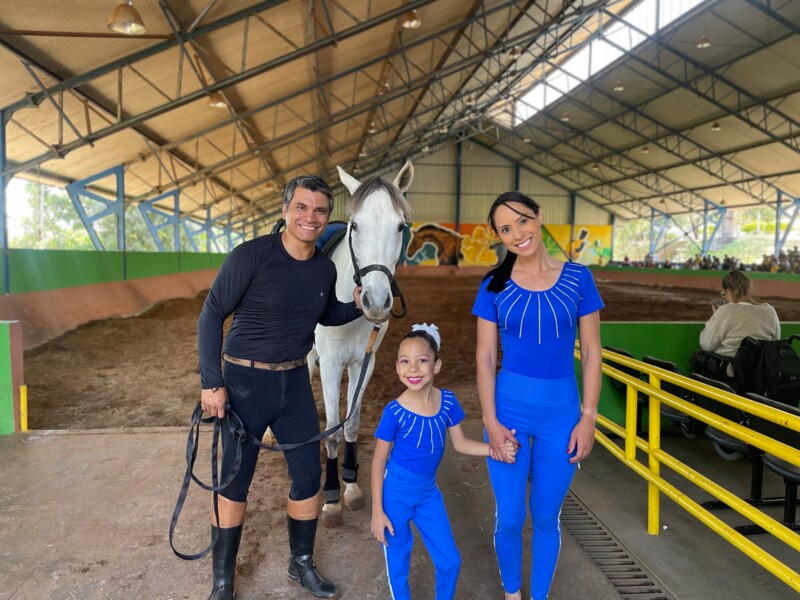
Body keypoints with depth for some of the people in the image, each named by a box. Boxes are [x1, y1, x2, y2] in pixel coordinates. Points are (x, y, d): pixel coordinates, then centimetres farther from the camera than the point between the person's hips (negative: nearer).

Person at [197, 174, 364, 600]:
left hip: (295, 381, 5)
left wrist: (357, 306, -4)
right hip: (244, 382, -5)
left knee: (309, 476, 11)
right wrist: (211, 383, -15)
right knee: (234, 485, 8)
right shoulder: (251, 255, -18)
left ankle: (301, 564, 35)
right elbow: (211, 315, -14)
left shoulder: (326, 269, -2)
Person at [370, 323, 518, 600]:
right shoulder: (395, 411, -22)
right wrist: (377, 511, -10)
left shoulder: (447, 401, -11)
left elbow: (460, 443, 2)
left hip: (428, 494, 4)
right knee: (398, 565, 12)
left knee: (450, 562, 16)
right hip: (395, 494, -4)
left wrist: (496, 449, -13)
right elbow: (379, 460, -12)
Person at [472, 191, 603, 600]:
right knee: (509, 519, 10)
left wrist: (588, 417, -4)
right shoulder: (494, 286, -3)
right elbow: (485, 356, -2)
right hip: (509, 410, 0)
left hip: (561, 413, 0)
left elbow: (591, 352, 0)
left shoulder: (577, 278, -3)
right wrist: (490, 420, -8)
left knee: (546, 519, 14)